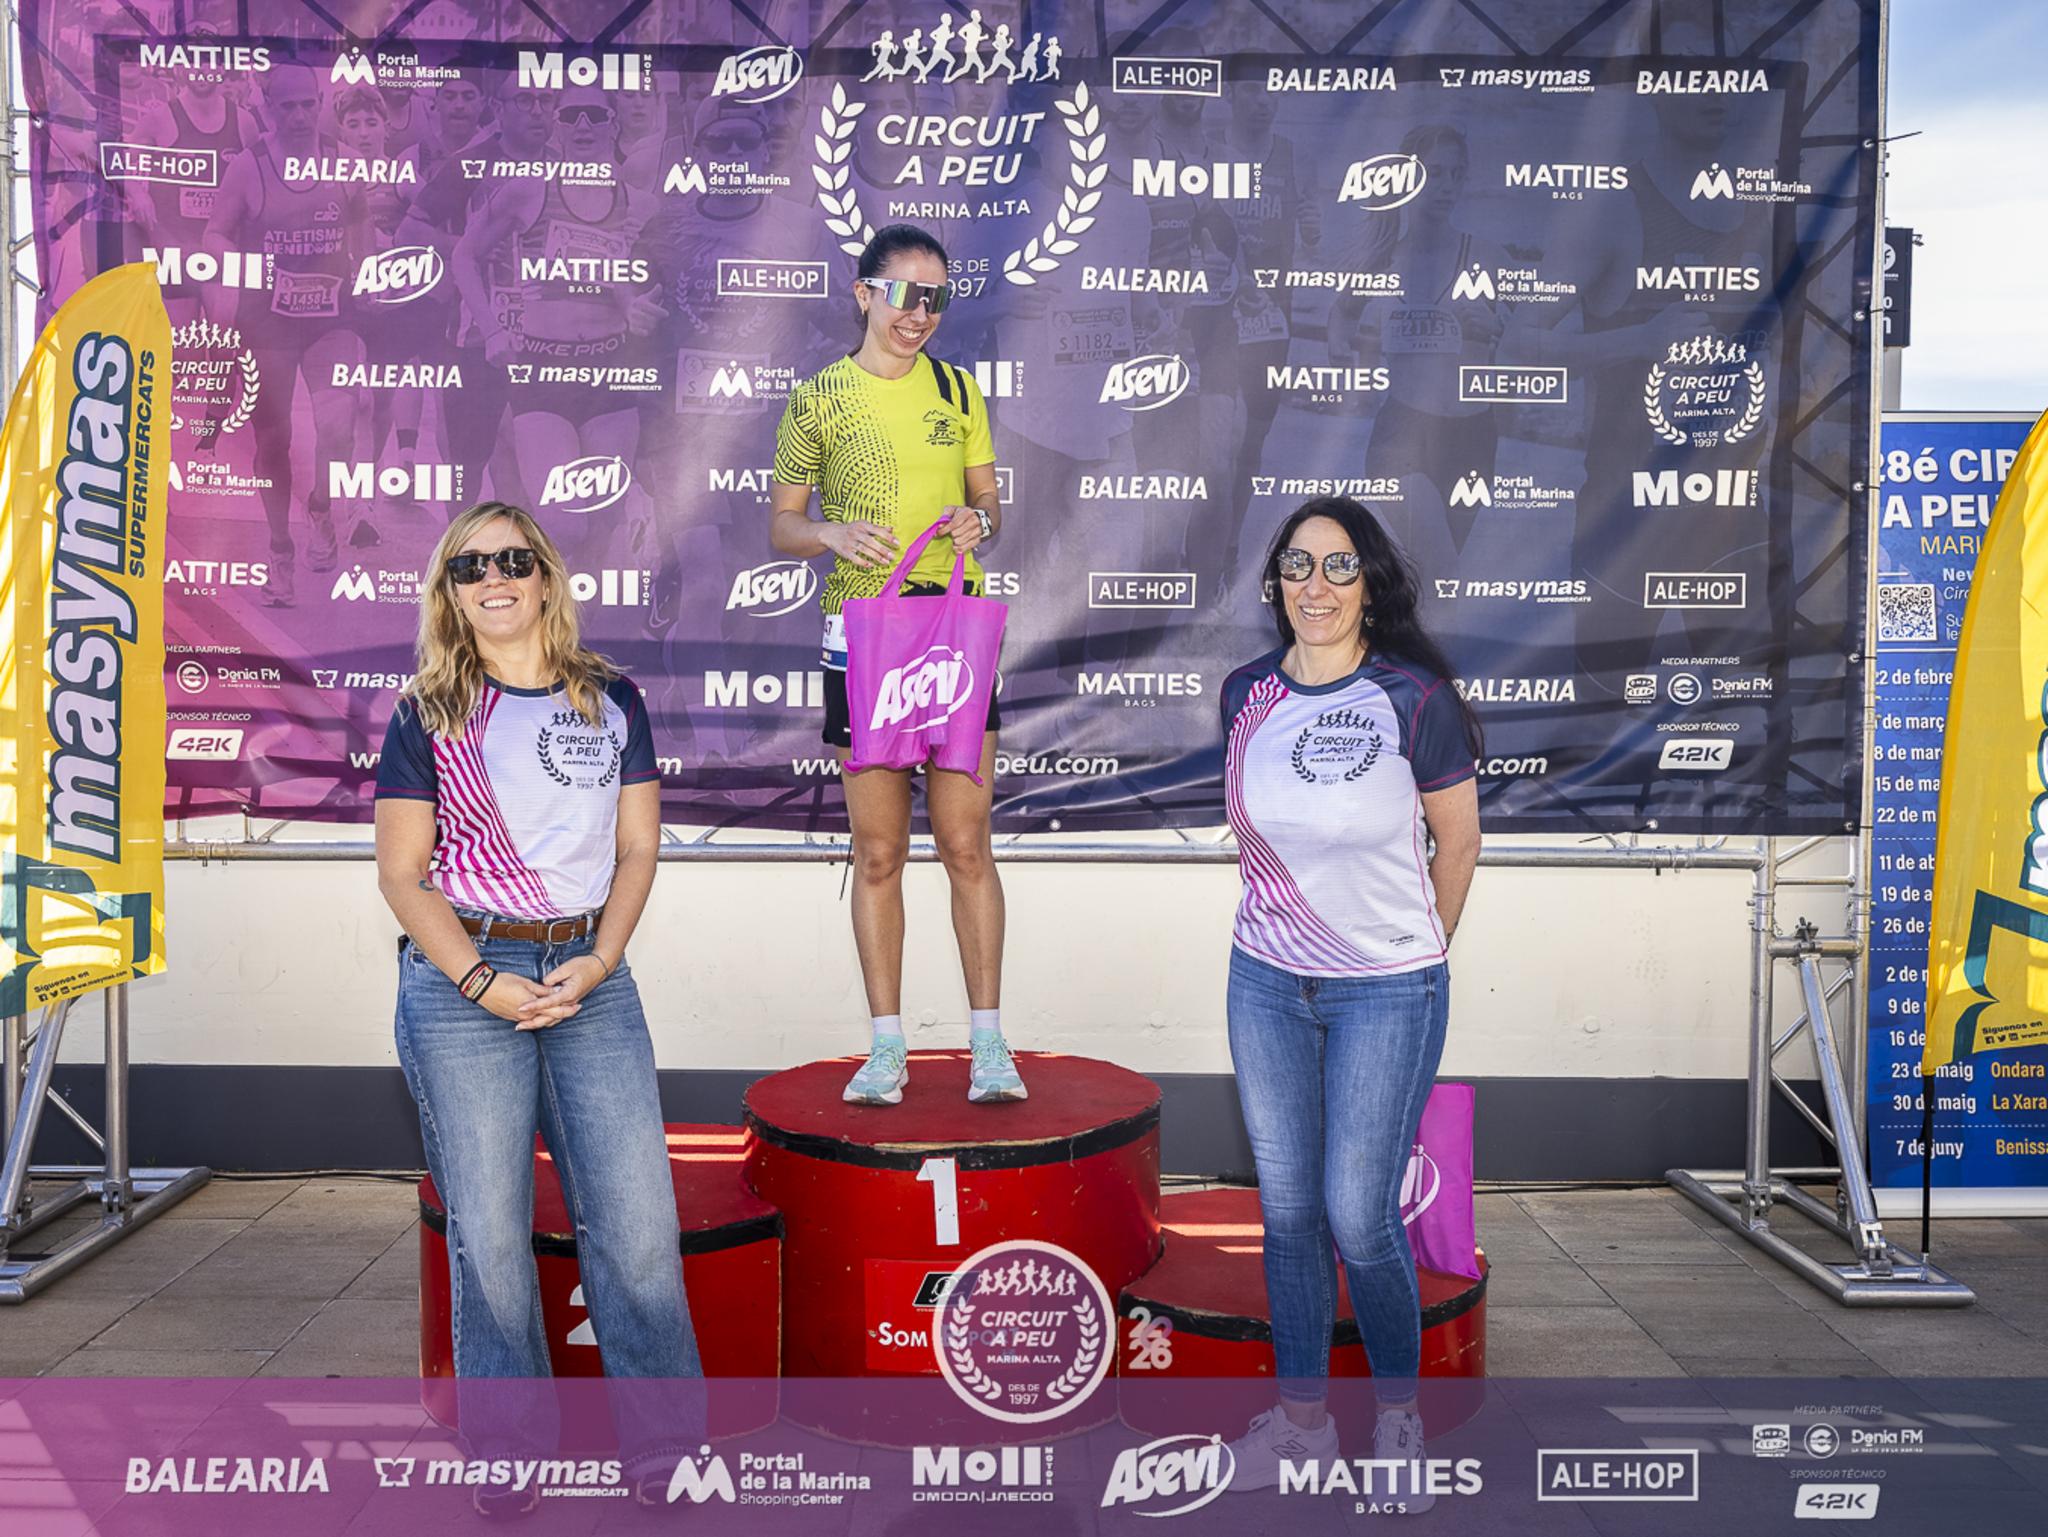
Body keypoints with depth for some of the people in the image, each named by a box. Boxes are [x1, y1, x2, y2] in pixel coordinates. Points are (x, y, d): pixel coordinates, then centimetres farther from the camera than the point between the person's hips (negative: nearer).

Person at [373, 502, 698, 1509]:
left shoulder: (612, 701, 9)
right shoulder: (427, 715, 3)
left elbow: (637, 849, 9)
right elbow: (400, 874, 1)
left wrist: (598, 963, -6)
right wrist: (484, 982, -11)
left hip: (590, 972, 2)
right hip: (461, 980, -1)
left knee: (637, 1217, -2)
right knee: (489, 1232, 4)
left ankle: (662, 1444, 14)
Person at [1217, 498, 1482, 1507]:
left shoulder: (1414, 698, -11)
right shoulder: (1246, 693, 1)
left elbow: (1458, 841, 1)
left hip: (1389, 992, -4)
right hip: (1265, 983, 4)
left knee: (1359, 1218, 0)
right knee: (1287, 1211, 11)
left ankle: (1398, 1411, 26)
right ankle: (1299, 1417, 29)